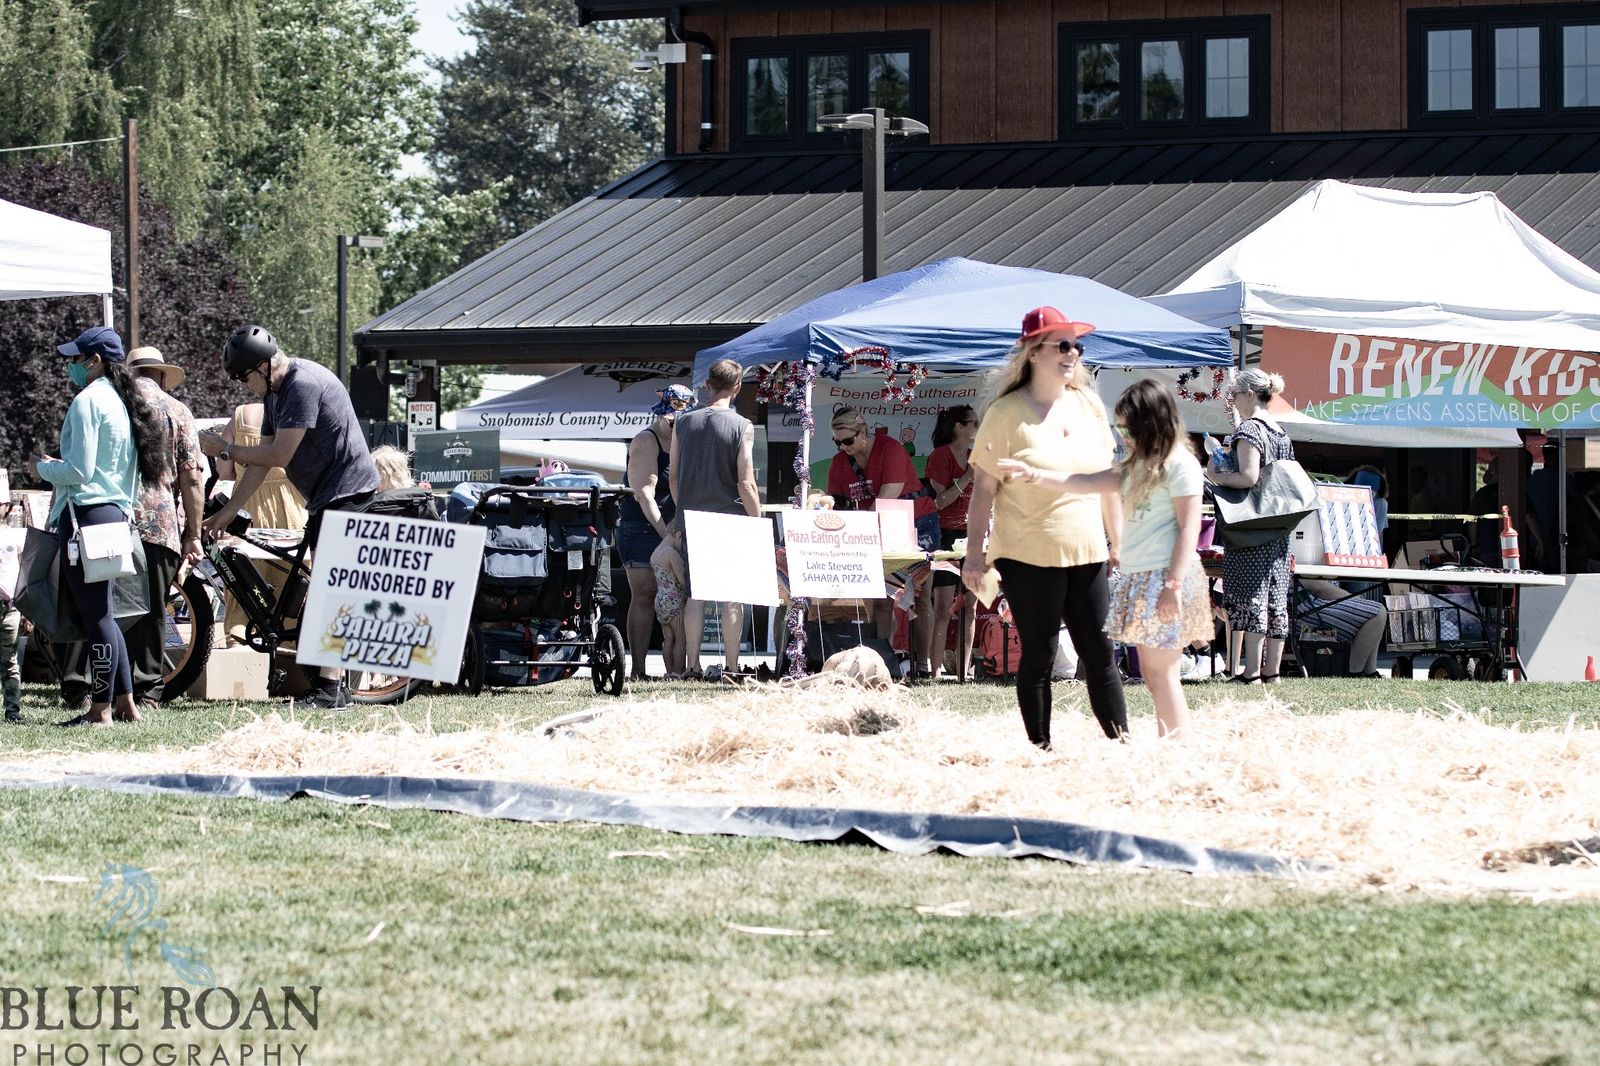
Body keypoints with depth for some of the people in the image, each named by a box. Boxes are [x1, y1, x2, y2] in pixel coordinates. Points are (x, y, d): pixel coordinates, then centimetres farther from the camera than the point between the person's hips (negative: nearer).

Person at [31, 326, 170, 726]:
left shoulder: (87, 400, -12)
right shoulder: (122, 401, 16)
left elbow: (80, 471, -16)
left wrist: (43, 468, 0)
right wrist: (56, 467, 23)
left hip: (85, 512, -9)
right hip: (116, 512, 9)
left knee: (95, 614, -6)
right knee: (102, 613, 15)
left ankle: (100, 710, -4)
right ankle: (125, 704, 16)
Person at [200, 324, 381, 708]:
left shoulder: (304, 385, -20)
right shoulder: (276, 391, 13)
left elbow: (279, 455, -21)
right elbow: (262, 461, 15)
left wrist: (225, 450, -10)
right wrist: (227, 512, 12)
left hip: (346, 492, -11)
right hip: (326, 496, 11)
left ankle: (331, 687, -19)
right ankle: (334, 685, 16)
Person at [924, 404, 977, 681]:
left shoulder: (975, 457, 15)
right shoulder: (940, 456, -5)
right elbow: (939, 502, -12)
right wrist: (968, 478, -15)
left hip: (971, 537, 7)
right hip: (946, 538, -7)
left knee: (970, 608, 5)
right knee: (943, 609, -10)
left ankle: (963, 670, 8)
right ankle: (936, 671, -11)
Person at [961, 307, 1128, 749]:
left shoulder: (1088, 405, 9)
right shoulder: (1007, 413, -6)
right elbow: (984, 486, -5)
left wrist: (1118, 542, 16)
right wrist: (974, 551, -8)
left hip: (1087, 554, 5)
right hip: (1029, 558, -4)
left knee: (1099, 651, 4)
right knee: (1038, 657, 1)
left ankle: (1122, 742, 8)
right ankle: (1041, 749, 8)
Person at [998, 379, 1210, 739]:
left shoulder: (1180, 464, -9)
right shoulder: (1137, 467, 19)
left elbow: (1189, 528, -14)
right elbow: (1088, 483, 16)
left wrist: (1174, 584, -19)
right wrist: (1033, 475, 8)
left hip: (1164, 576, -9)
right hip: (1137, 575, 9)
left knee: (1161, 670, -11)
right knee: (1150, 671, 6)